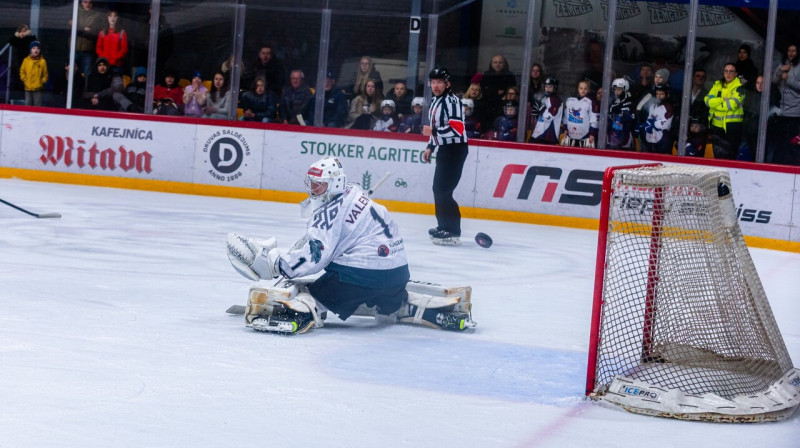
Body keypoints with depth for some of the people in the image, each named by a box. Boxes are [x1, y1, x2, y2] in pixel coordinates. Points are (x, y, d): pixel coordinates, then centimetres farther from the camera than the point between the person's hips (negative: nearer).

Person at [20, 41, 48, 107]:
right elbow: (22, 72, 9)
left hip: (38, 88, -2)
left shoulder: (42, 61, -2)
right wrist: (25, 80, 1)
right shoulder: (26, 60, 2)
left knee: (37, 104, 0)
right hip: (28, 87, 2)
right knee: (28, 104, 7)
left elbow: (45, 74, 5)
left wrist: (42, 82, -3)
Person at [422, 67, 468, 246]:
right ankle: (444, 226, 27)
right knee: (438, 189, 15)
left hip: (456, 149, -10)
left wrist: (433, 132, -23)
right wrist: (430, 147, 21)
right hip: (444, 149, 10)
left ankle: (452, 232, -14)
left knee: (443, 190, -15)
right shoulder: (435, 101, 16)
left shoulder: (451, 101, -16)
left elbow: (457, 129, -25)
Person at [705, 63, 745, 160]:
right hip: (717, 125, 5)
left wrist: (715, 103, -8)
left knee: (729, 157, -3)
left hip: (731, 127, -5)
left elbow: (732, 104, -18)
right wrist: (722, 100, -14)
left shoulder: (739, 87, -4)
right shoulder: (717, 84, 12)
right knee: (717, 155, 10)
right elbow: (708, 100, 0)